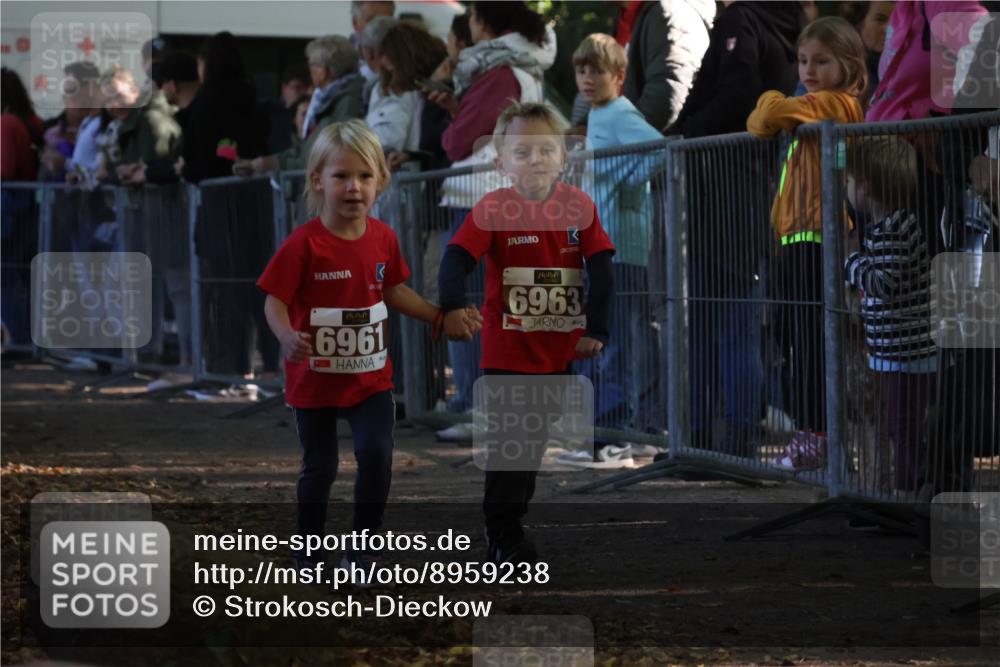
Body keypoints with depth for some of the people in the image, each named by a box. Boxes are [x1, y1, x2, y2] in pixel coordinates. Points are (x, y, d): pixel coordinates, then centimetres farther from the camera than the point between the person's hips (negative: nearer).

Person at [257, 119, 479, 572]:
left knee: (377, 457, -10)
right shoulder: (305, 244, -18)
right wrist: (287, 337, -35)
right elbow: (275, 301, -16)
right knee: (319, 468, 9)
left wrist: (441, 316, 8)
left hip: (370, 376, 3)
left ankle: (359, 553, 7)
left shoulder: (383, 238, -2)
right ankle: (309, 556, 27)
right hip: (316, 378, -3)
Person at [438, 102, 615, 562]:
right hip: (508, 350, -4)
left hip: (561, 350, 4)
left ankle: (507, 517, 32)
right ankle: (504, 536, 9)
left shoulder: (579, 206, -4)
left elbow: (601, 269, -4)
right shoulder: (492, 209, -12)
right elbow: (458, 258, -21)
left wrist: (596, 329, -11)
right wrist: (452, 307, -39)